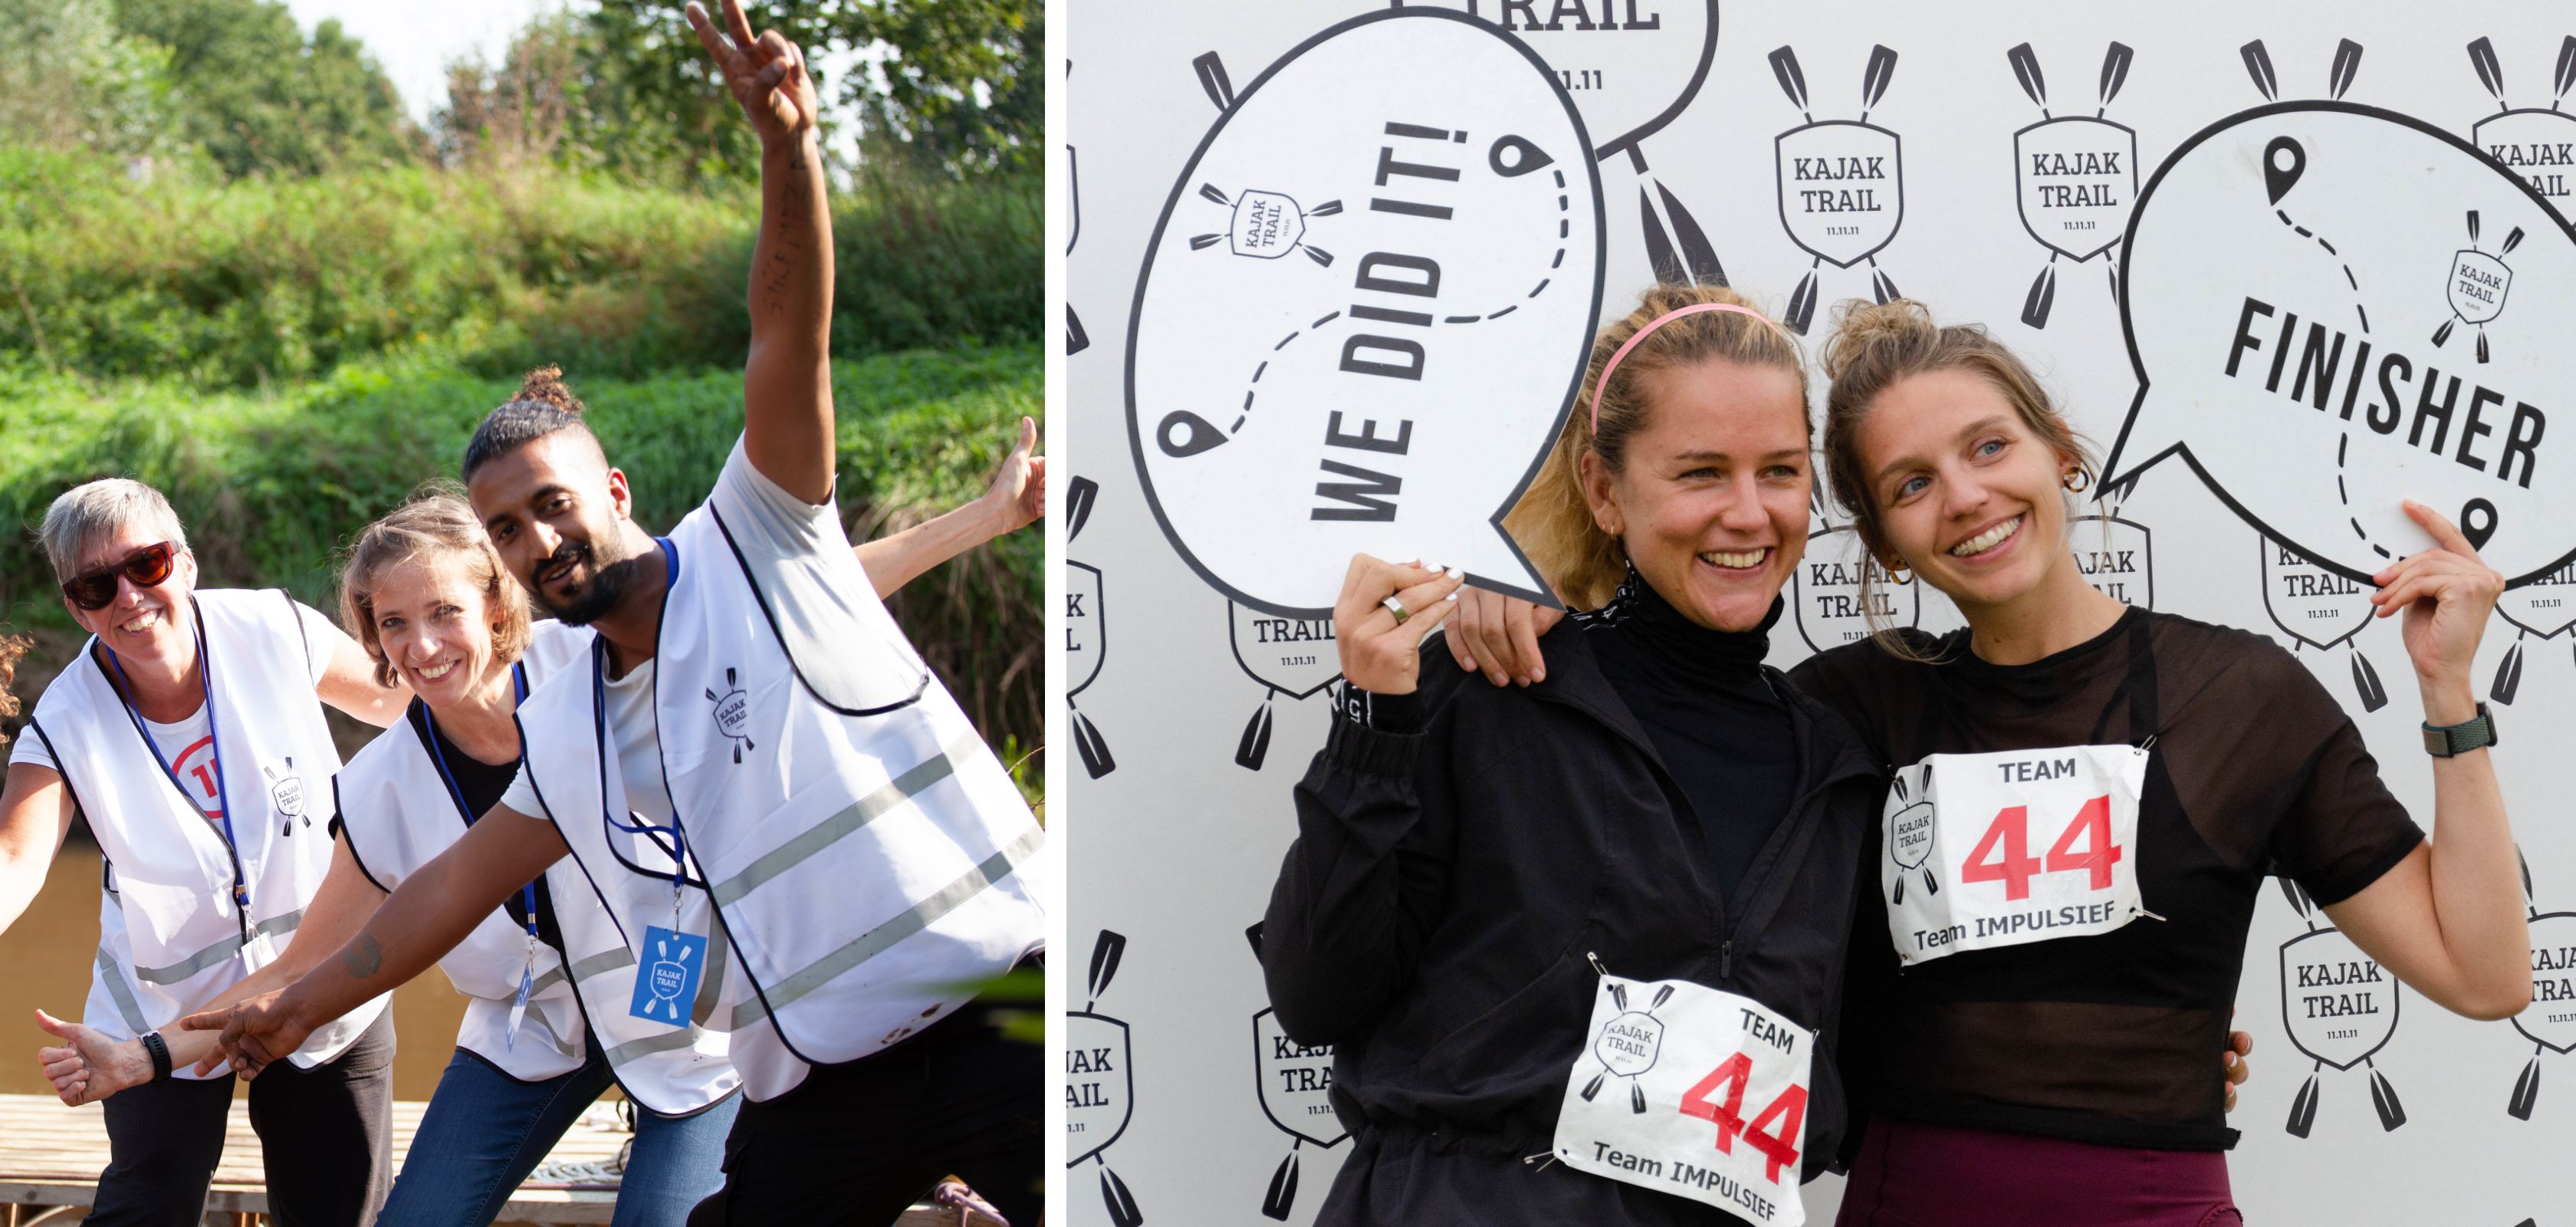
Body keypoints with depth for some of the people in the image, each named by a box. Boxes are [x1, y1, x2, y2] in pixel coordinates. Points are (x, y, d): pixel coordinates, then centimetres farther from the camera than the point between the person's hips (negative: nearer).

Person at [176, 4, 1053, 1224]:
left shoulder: (754, 543, 0)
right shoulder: (563, 733, 15)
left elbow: (791, 338, -13)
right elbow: (455, 882, 25)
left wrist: (787, 147, -27)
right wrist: (293, 1006, 29)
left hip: (998, 1008, -5)